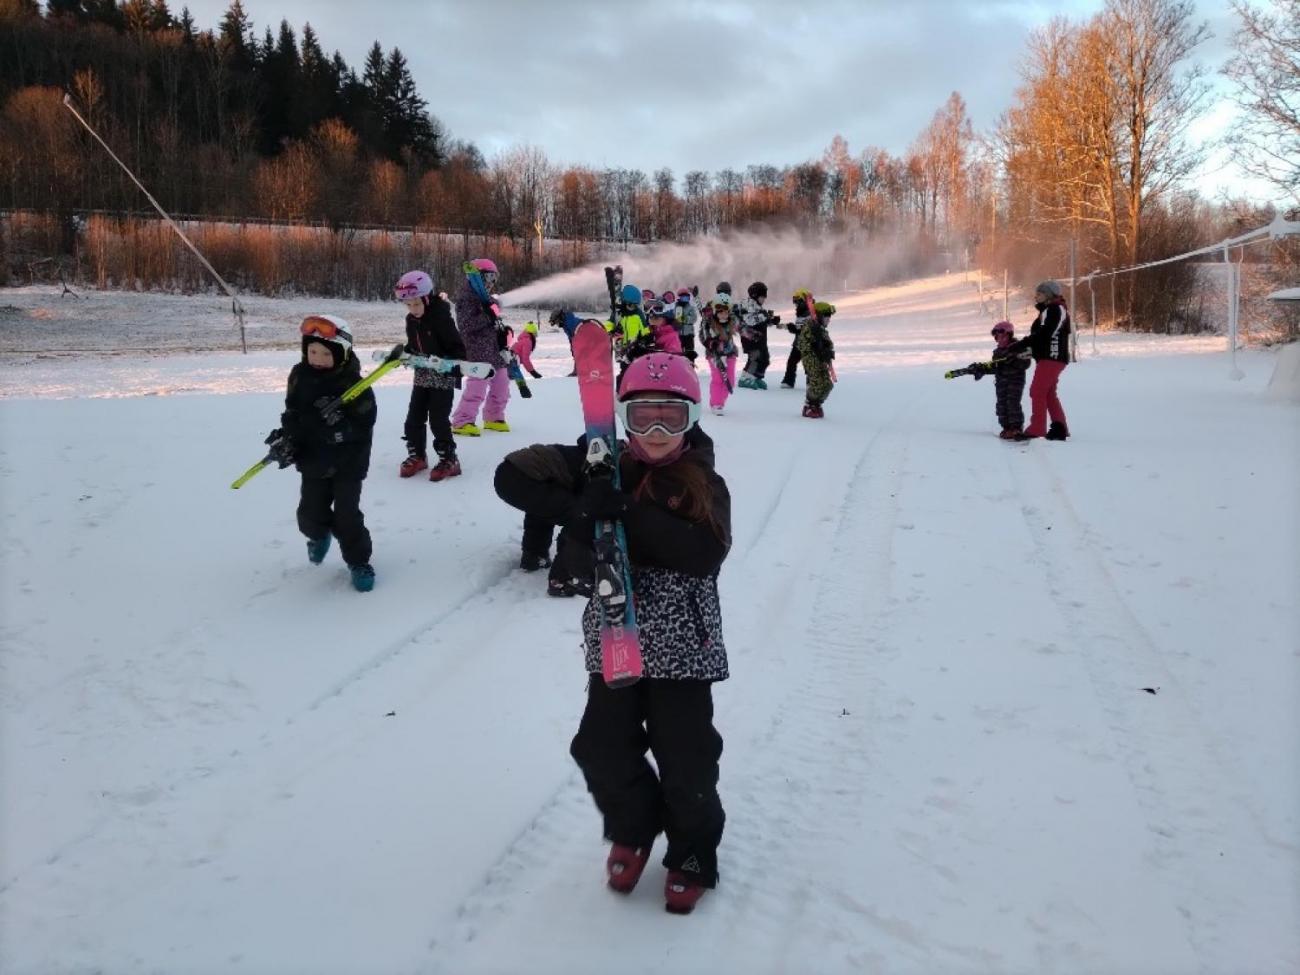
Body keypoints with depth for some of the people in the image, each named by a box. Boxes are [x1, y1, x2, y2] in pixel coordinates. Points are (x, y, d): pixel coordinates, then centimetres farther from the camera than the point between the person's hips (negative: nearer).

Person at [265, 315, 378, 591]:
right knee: (310, 514, 8)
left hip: (348, 463, -4)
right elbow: (292, 414, 7)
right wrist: (286, 437, -9)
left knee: (347, 514, -5)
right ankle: (319, 535, 45)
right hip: (314, 461, 4)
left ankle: (359, 562, 15)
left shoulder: (353, 384, -16)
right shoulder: (300, 378, -2)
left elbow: (362, 426, -19)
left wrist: (339, 423, -35)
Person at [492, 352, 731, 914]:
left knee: (686, 756, 4)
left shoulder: (704, 485, -4)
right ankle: (632, 828, 35)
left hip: (683, 645, -2)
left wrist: (628, 512, -27)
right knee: (602, 748, 3)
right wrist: (575, 510, -23)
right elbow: (512, 476, -8)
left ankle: (693, 856, 32)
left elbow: (705, 553, -23)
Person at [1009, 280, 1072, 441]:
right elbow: (1040, 335, 16)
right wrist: (1021, 347, 5)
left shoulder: (1055, 309, -12)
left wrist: (1019, 345, -25)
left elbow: (1043, 334, -23)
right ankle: (1059, 429, 18)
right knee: (1049, 394, 15)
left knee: (1037, 391, -12)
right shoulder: (1050, 310, 20)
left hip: (1051, 357, -11)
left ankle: (1036, 429, -13)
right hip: (1050, 357, 11)